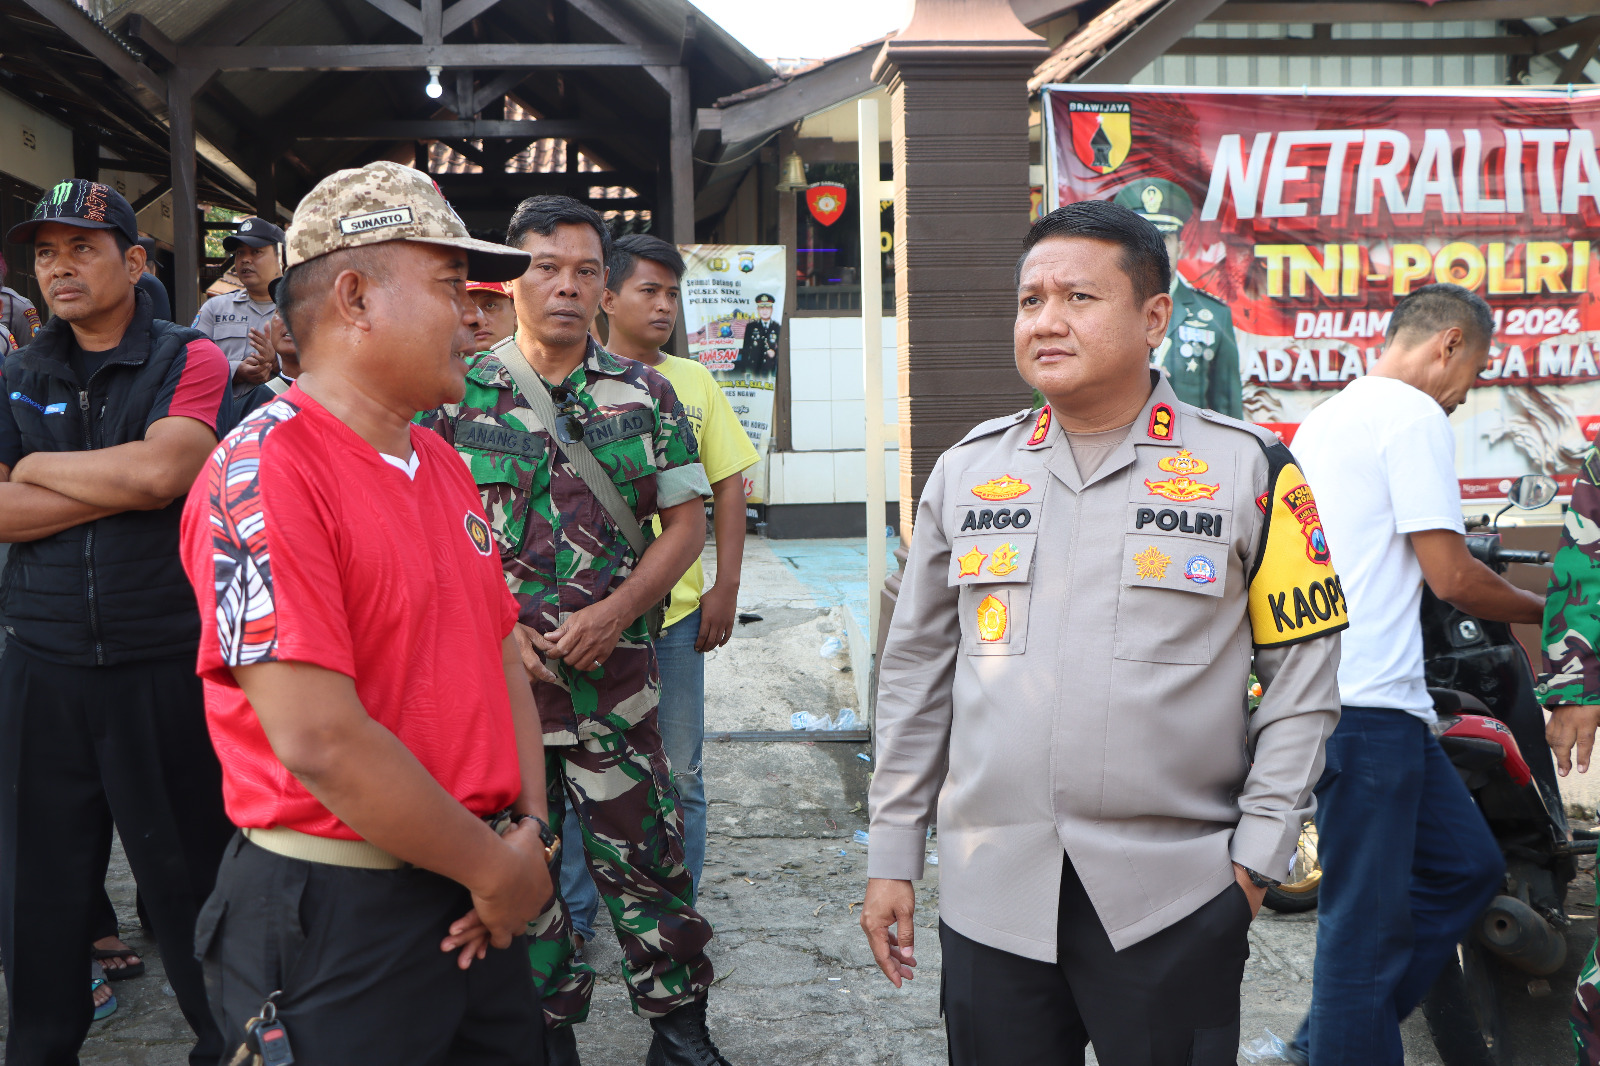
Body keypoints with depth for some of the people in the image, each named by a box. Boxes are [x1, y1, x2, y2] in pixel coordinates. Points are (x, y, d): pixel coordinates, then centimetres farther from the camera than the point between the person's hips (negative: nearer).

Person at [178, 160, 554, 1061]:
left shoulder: (442, 464, 10)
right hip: (335, 917, -8)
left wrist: (531, 829, 0)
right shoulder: (262, 475, -17)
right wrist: (497, 868, -14)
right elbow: (319, 740, -23)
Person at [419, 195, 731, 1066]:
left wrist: (615, 613, -10)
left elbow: (687, 522, 4)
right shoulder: (456, 394, 1)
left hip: (616, 671, 0)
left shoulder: (644, 394, 5)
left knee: (645, 851, 4)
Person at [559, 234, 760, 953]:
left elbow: (727, 485, 9)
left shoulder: (695, 382, 6)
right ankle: (574, 914, 25)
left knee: (680, 775, 8)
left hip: (675, 611, 2)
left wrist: (725, 587, 2)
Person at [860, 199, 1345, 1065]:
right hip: (990, 893, 3)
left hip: (1172, 897, -2)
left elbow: (1302, 678, 0)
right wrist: (892, 856, 9)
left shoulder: (1248, 471, -2)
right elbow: (916, 672, 10)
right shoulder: (967, 471, 7)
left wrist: (1256, 856, -5)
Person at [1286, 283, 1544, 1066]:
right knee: (1367, 919, -2)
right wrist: (1544, 609, 6)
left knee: (1464, 866, 15)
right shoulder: (1414, 415, -8)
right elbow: (1451, 577, -11)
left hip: (1335, 690, 10)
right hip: (1368, 704, -10)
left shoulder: (1323, 419, 21)